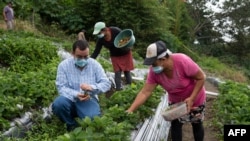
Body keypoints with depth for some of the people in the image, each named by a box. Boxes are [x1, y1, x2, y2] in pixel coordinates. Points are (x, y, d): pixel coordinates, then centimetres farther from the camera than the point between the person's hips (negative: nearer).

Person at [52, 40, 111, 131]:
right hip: (71, 99, 1)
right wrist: (76, 95, -28)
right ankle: (71, 125, -1)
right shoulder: (64, 65, -4)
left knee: (93, 119, -30)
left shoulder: (95, 64, 0)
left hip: (89, 100, 0)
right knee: (58, 104, -33)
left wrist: (92, 87, -24)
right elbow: (61, 87, -9)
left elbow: (106, 84, -3)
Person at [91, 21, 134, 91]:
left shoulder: (115, 31, -27)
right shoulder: (100, 40, -16)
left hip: (125, 53, -2)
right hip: (115, 56, 2)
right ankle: (118, 88, -4)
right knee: (117, 72, -8)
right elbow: (96, 51, -12)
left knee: (127, 71, 3)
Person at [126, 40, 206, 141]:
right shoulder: (154, 71, -25)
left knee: (196, 124, 16)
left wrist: (191, 98, -30)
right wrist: (130, 110, -29)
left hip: (195, 98, -2)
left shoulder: (182, 61, -37)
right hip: (175, 101, 3)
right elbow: (145, 92, -23)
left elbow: (201, 77, -25)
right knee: (175, 125, 5)